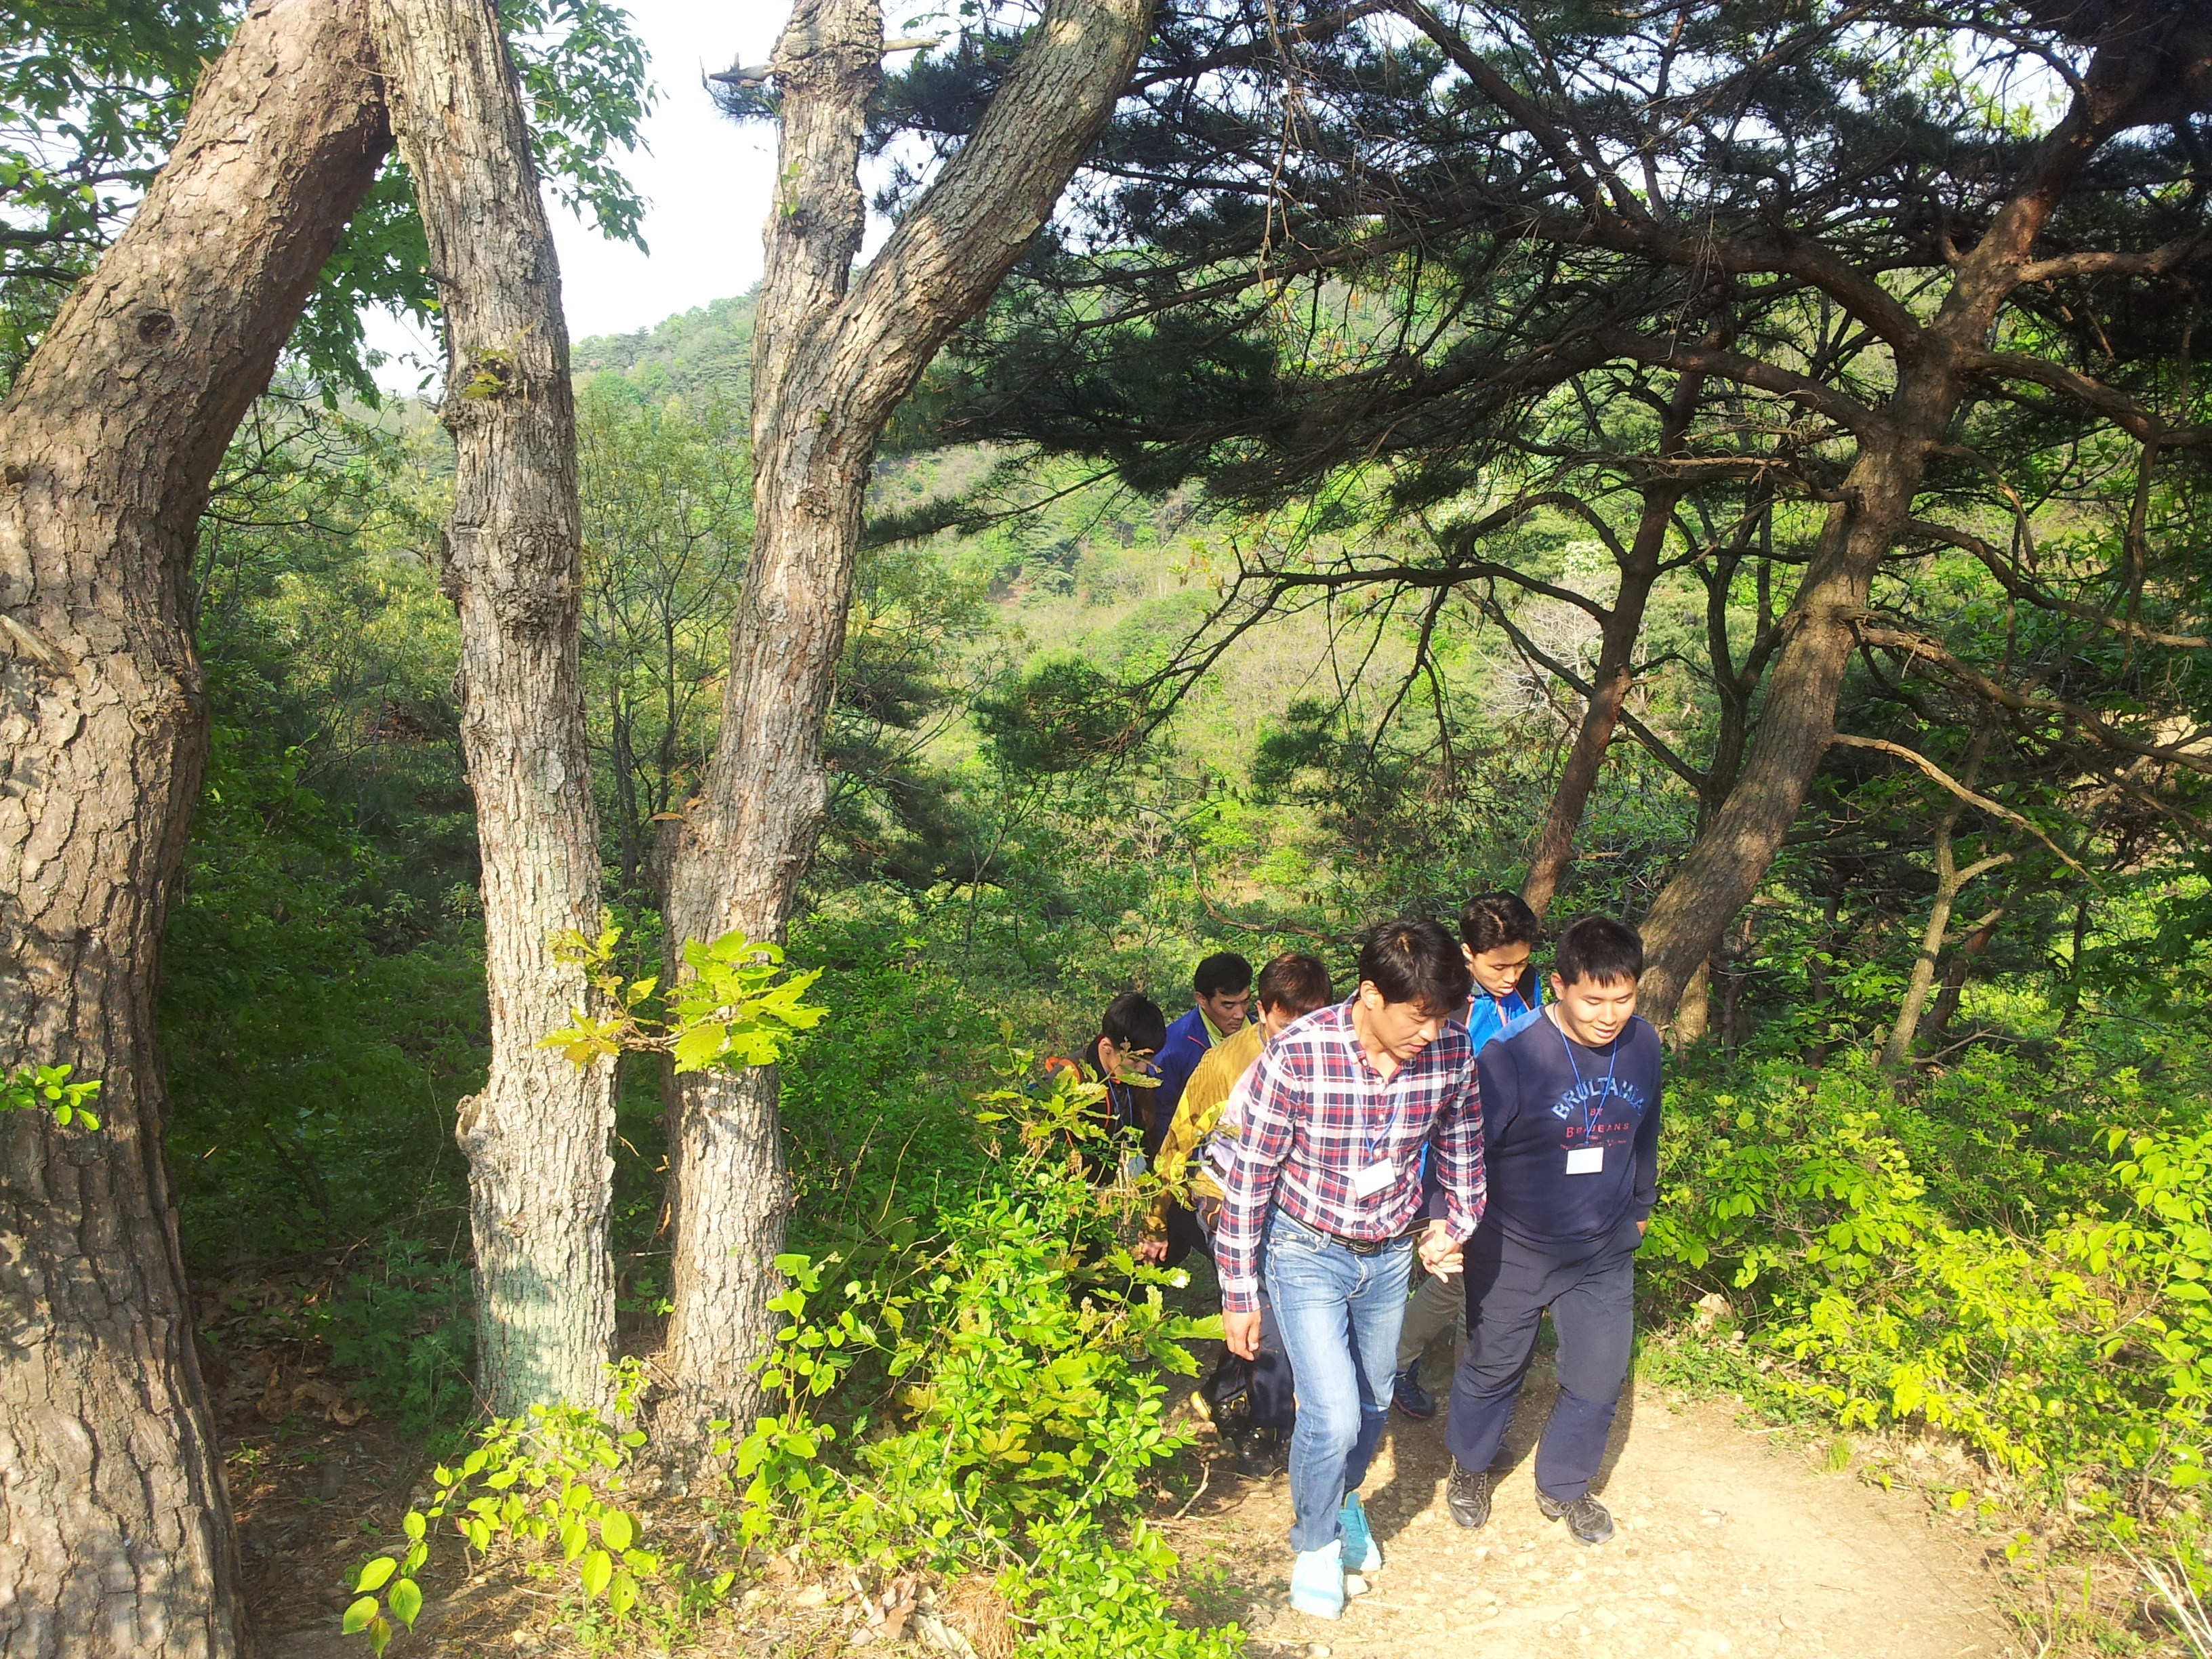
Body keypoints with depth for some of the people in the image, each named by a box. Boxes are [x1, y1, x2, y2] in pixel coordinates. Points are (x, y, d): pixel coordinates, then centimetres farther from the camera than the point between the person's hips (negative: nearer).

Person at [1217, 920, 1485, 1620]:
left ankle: (1346, 1499, 52)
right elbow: (1250, 1177, -18)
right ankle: (1315, 1540, 21)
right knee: (1333, 1416, -10)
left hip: (1391, 1254, 4)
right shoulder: (1297, 1055, -28)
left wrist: (1460, 1223, 7)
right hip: (1308, 1253, -4)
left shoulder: (1452, 1051, -16)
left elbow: (1461, 1144, 6)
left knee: (1373, 1403, 21)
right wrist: (1240, 1294, -13)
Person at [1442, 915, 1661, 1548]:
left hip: (1605, 1254, 4)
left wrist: (1639, 1208, 21)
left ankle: (1563, 1486, 38)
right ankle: (1470, 1466, 44)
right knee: (1494, 1368, 16)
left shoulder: (1642, 1044, -8)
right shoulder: (1512, 1053, -25)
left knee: (1599, 1379, 12)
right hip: (1513, 1252, -4)